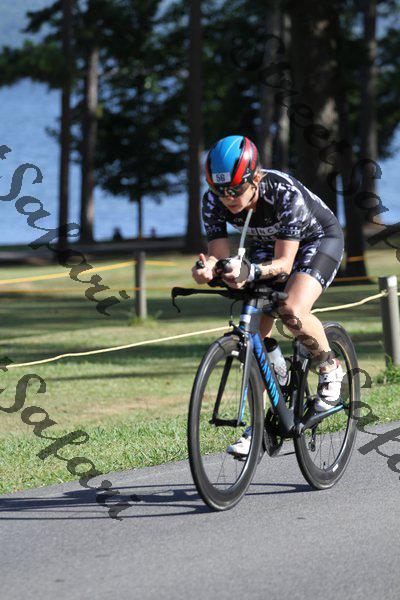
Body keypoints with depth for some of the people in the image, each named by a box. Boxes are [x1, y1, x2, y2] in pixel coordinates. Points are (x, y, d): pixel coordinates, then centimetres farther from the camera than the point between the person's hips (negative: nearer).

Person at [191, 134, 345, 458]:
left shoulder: (285, 194, -38)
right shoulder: (214, 200, -25)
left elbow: (284, 263, -36)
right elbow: (219, 252, -22)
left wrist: (251, 272, -56)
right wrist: (207, 267, -46)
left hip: (319, 240, -5)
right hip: (267, 245, 5)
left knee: (292, 311, -30)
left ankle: (330, 368, -2)